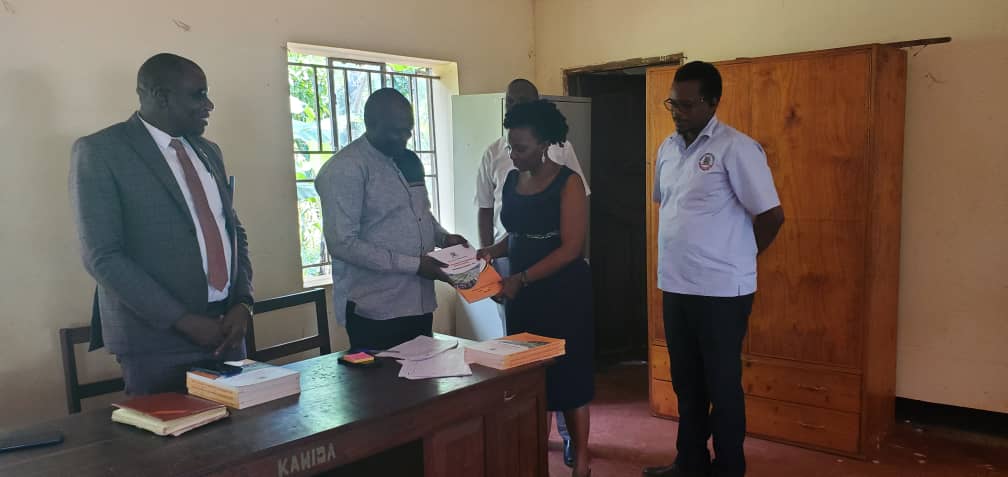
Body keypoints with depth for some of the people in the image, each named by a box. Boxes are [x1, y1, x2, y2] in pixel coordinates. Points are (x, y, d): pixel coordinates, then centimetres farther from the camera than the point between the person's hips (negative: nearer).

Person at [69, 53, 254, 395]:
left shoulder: (208, 151, 13)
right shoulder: (99, 151, -7)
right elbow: (102, 256, -13)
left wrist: (243, 302, -1)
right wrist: (183, 320, -17)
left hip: (226, 328, 6)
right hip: (159, 340, -6)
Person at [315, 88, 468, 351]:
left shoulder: (409, 160, 11)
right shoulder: (344, 169, -13)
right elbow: (343, 243, -19)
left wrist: (443, 237, 4)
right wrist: (413, 265, -19)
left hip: (420, 304, 8)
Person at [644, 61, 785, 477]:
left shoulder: (736, 148, -13)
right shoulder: (667, 148, 9)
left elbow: (772, 215, -12)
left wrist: (736, 258, 1)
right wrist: (675, 259, 13)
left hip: (720, 291, -7)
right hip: (674, 286, 7)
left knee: (722, 385, 7)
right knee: (686, 382, 18)